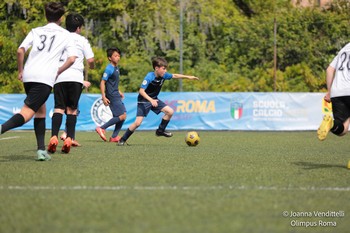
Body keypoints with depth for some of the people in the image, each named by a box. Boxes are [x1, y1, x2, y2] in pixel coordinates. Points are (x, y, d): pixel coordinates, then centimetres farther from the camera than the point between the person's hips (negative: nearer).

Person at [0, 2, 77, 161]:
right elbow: (72, 59, -1)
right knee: (27, 112, -12)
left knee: (41, 111, 20)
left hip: (28, 76, 5)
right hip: (45, 79, -4)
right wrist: (57, 72, 12)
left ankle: (41, 149, 12)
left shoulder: (36, 31, 16)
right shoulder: (65, 35, 10)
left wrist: (20, 70, 14)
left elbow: (20, 51, 3)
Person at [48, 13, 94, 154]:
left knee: (59, 108, 0)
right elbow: (90, 60, 3)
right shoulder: (82, 40, 8)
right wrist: (92, 66, 25)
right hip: (76, 77, -1)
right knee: (72, 109, 6)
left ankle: (54, 137, -19)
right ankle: (69, 139, -5)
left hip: (59, 77, 1)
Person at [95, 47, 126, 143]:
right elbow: (102, 82, -17)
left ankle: (114, 137, 10)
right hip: (112, 97, -9)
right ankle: (102, 128, -6)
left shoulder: (116, 68, 14)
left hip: (116, 96, 9)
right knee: (122, 116, -13)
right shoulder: (109, 69, -14)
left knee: (123, 116, 7)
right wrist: (103, 97, -22)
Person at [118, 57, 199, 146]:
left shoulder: (163, 75, -7)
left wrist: (188, 77, 7)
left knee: (170, 112, -3)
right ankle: (122, 140, -2)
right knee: (138, 122, -16)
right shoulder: (149, 77, -26)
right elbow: (141, 91, -30)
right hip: (144, 100, -7)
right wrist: (151, 100, -40)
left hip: (154, 99, 7)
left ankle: (160, 130, 14)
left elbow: (174, 76, 9)